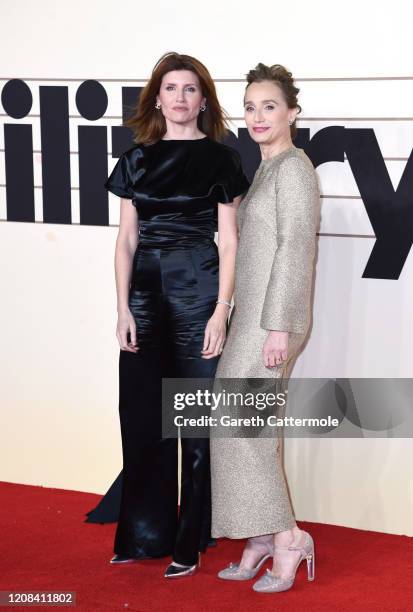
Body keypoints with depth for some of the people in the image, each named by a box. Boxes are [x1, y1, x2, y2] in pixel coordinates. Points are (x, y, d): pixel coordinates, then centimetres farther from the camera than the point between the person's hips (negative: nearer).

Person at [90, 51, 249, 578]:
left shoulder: (219, 158, 0)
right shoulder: (137, 159, 10)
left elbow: (228, 241, -2)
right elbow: (127, 238, 9)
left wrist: (221, 311, -9)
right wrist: (123, 307, 1)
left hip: (197, 290, -4)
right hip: (145, 290, 4)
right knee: (142, 414, 7)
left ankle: (189, 543, 11)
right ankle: (144, 534, 20)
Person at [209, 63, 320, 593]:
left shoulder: (293, 167, -11)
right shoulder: (266, 169, 16)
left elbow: (296, 249, -18)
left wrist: (278, 326, -21)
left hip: (272, 318, -9)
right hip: (251, 316, 9)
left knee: (240, 427, -8)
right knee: (248, 429, 9)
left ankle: (285, 537, 0)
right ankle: (261, 540, 16)